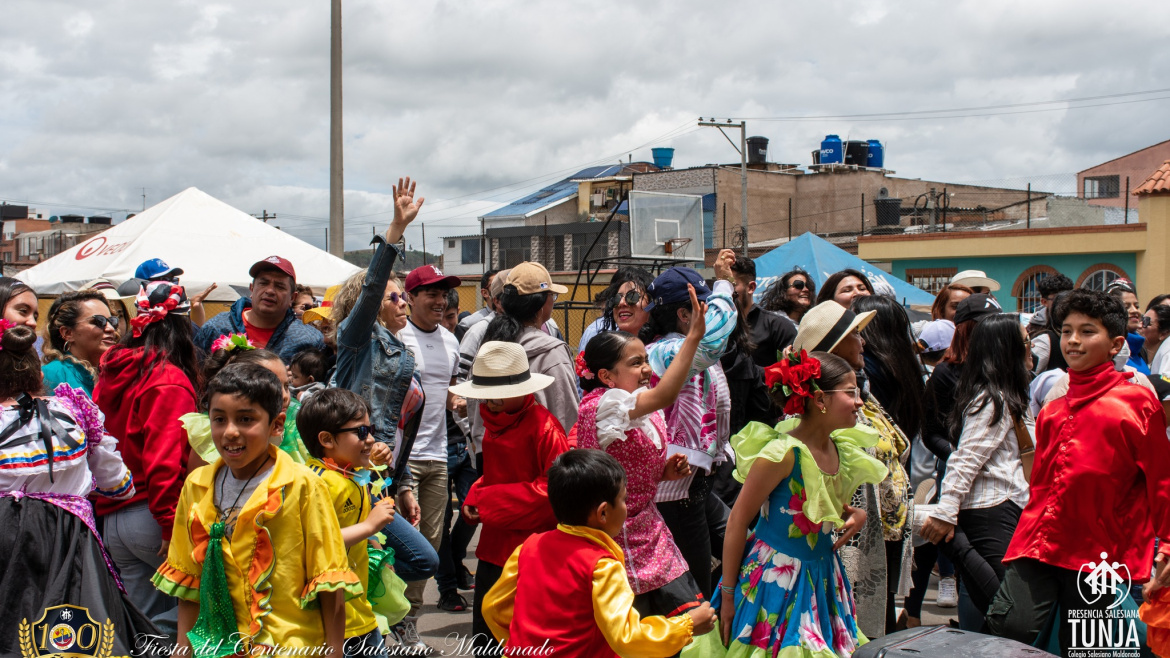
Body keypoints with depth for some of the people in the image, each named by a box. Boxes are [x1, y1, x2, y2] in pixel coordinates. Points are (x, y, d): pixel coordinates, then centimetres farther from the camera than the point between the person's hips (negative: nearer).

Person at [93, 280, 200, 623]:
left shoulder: (112, 373, 12)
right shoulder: (168, 380, -11)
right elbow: (164, 459, -18)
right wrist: (173, 525, -17)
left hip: (111, 518, 8)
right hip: (148, 518, -8)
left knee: (146, 619, 12)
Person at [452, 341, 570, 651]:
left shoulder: (544, 426, -17)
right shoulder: (495, 422, 9)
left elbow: (555, 488, -22)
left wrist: (490, 503, -18)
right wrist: (474, 499, 1)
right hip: (494, 548, 8)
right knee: (484, 637, 14)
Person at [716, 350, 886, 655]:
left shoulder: (842, 449, 1)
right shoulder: (783, 453, -21)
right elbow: (737, 521, -16)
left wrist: (855, 515, -3)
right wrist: (727, 595, -13)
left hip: (823, 578, 7)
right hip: (776, 581, -7)